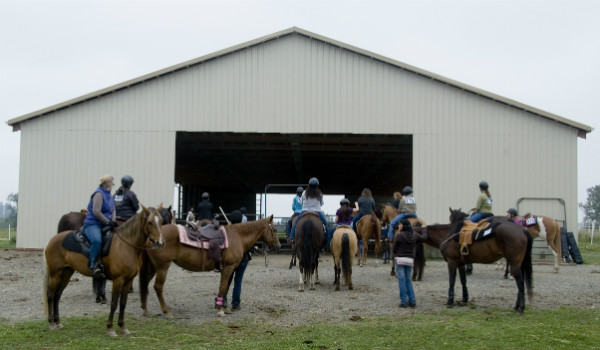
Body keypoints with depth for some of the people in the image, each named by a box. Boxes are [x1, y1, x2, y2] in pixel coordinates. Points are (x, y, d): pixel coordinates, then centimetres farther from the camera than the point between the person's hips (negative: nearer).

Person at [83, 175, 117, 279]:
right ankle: (94, 266, -37)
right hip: (92, 224, -10)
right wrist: (108, 222, -17)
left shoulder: (109, 195, 19)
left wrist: (113, 221, 2)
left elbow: (113, 210, 22)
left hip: (104, 226, 10)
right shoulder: (99, 194, -10)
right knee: (96, 240, -37)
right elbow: (96, 212, -19)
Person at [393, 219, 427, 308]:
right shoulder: (414, 235, 3)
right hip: (410, 260, 5)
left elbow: (394, 250, -6)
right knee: (408, 280, 15)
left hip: (400, 259, -5)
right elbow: (423, 238, 23)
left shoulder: (399, 236, -12)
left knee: (402, 280, -1)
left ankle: (404, 301, -3)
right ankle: (412, 301, 10)